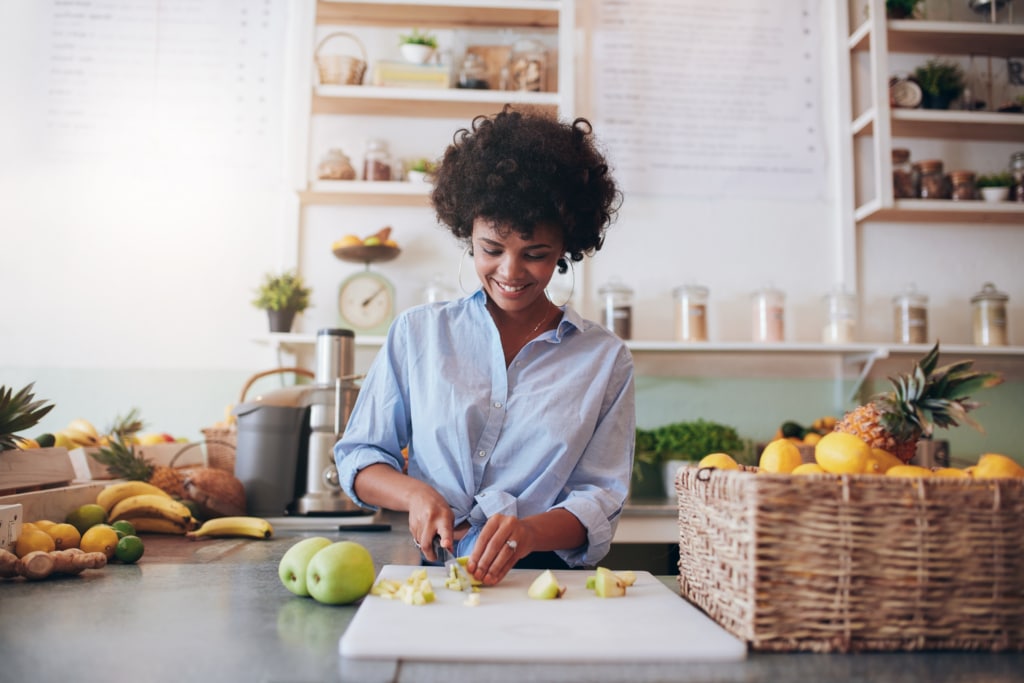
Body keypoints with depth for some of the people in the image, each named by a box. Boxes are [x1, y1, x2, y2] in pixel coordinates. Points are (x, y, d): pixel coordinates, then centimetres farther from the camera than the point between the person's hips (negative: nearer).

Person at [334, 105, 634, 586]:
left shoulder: (604, 359, 6)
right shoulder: (417, 332, 9)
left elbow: (600, 501, 2)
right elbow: (358, 457, 12)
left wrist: (530, 532, -18)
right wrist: (415, 493, -9)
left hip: (549, 581, 0)